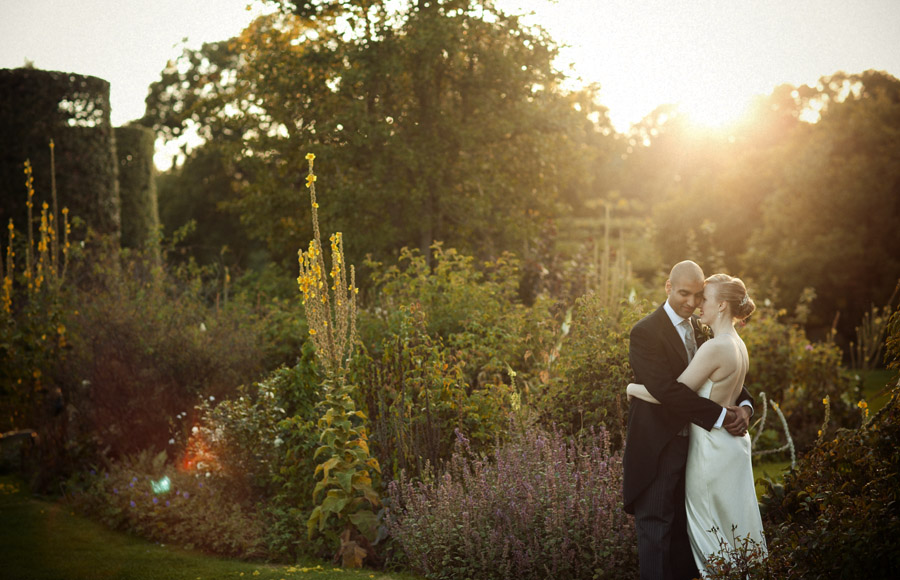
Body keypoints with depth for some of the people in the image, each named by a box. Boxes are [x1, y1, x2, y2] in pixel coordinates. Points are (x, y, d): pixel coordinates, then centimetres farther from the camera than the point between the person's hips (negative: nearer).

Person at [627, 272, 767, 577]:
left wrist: (634, 388, -8)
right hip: (733, 445, 9)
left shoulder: (714, 348, -23)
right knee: (734, 522, 19)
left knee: (711, 530, 5)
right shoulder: (738, 344, 5)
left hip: (713, 449, -9)